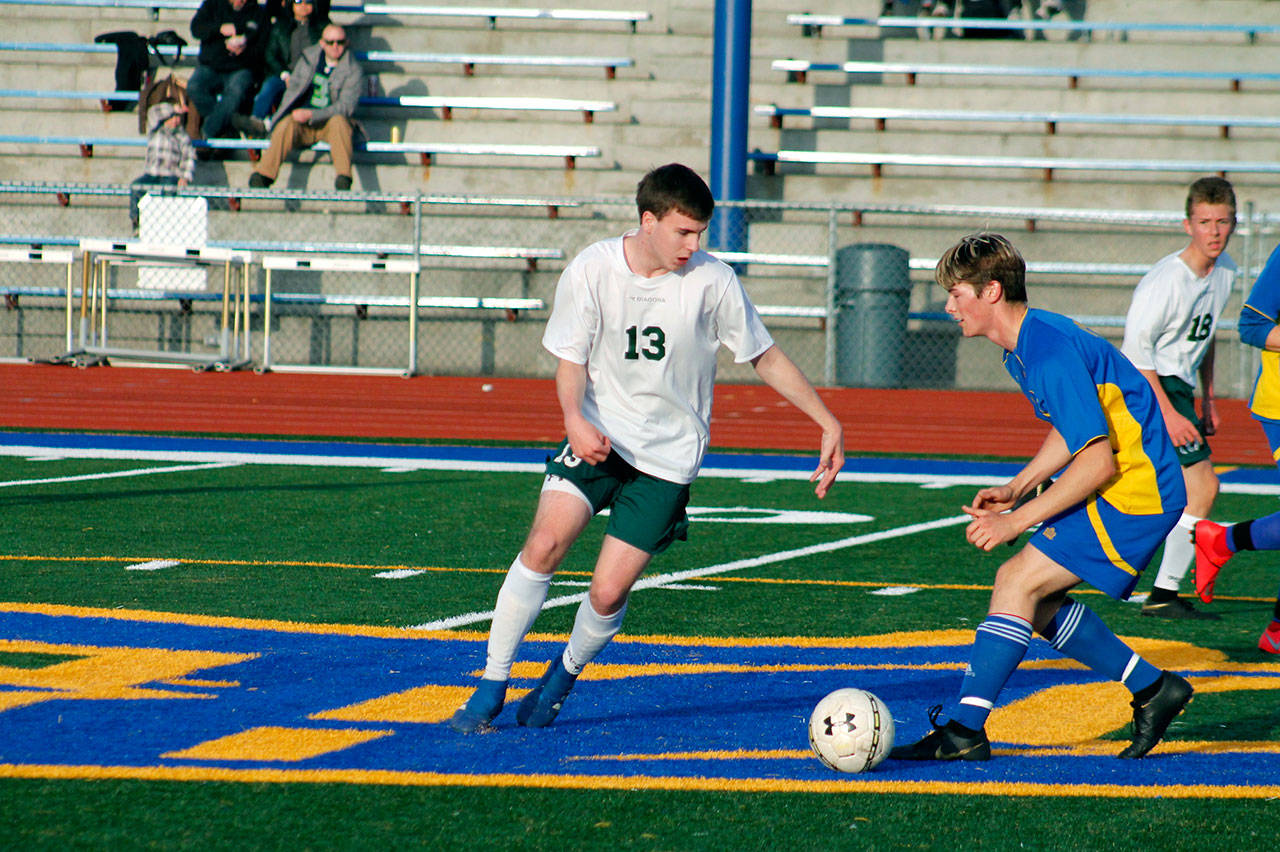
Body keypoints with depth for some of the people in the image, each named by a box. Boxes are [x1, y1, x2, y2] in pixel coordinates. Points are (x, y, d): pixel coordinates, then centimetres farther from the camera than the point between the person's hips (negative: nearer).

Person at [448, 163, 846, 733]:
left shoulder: (713, 281, -8)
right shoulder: (592, 270, -7)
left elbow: (766, 358, 3)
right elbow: (571, 359, -2)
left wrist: (829, 423, 0)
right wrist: (575, 419, -22)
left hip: (668, 457, 0)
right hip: (600, 436, 0)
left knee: (608, 593, -9)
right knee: (545, 543, -22)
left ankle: (566, 673, 24)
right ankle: (491, 686, -9)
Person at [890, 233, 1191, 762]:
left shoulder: (1052, 354, -23)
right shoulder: (1024, 348, 9)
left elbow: (1098, 460, -25)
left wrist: (1018, 520, -22)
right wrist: (1016, 489, 7)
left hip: (1133, 492, -10)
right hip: (1138, 486, 10)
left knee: (1018, 583, -14)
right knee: (1037, 600, 12)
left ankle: (965, 730, -14)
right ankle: (1152, 689, 22)